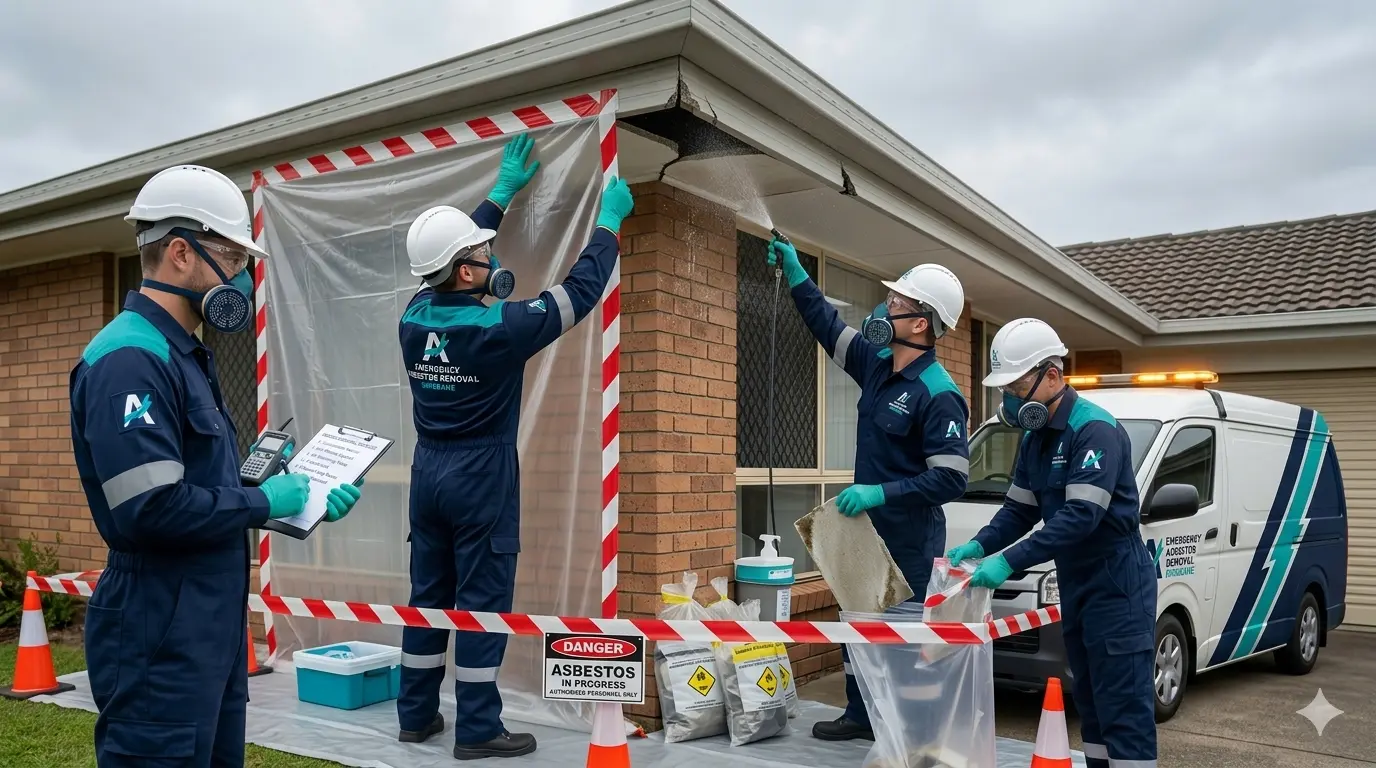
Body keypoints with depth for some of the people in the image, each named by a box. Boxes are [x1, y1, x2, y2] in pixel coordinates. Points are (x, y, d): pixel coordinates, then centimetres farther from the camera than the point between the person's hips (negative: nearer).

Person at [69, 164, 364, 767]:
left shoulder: (184, 355, 14)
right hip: (163, 639, -10)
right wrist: (263, 502, -14)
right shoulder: (130, 359, -19)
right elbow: (150, 510, -28)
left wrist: (301, 502, 6)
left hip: (214, 624, 10)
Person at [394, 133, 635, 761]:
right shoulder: (498, 327, -19)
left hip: (428, 470, 7)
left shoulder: (415, 314, -1)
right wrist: (608, 221, 4)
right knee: (482, 602, 1)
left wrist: (503, 191, 23)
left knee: (428, 595, 14)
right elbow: (580, 289, -9)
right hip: (481, 476, -7)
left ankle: (416, 714, 24)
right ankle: (478, 730, 8)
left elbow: (451, 254, 17)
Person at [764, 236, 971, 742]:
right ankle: (861, 715, 35)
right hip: (867, 530, 9)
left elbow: (951, 479, -24)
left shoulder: (939, 396, -21)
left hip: (911, 542, -9)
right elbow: (830, 328, 19)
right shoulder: (878, 364, 3)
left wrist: (880, 493, -29)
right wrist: (794, 272, 14)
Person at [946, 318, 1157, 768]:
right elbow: (1019, 509, 12)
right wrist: (979, 545, -6)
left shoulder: (1095, 430, -21)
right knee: (1089, 698, 16)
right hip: (1075, 584, 9)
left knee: (1123, 706, -5)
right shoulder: (1034, 439, 8)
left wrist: (1009, 562, -30)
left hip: (1117, 584, -9)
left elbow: (1081, 516, -29)